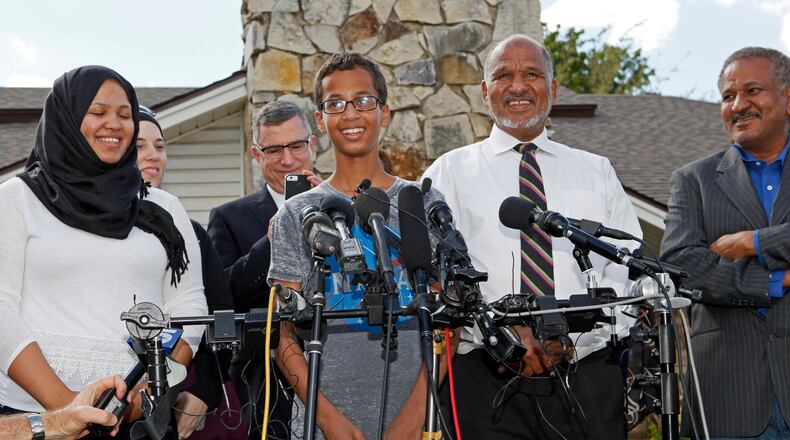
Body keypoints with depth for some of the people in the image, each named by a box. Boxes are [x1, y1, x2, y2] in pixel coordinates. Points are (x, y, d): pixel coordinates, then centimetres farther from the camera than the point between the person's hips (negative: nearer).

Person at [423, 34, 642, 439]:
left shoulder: (598, 173, 16)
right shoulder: (450, 173, 9)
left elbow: (629, 273, 6)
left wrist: (569, 338, -9)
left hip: (588, 379, 2)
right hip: (487, 382, -2)